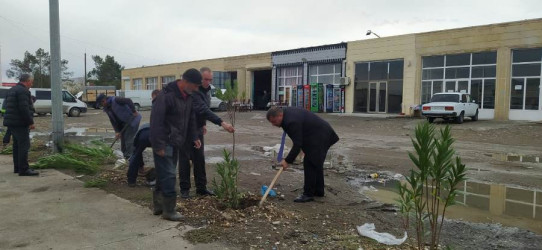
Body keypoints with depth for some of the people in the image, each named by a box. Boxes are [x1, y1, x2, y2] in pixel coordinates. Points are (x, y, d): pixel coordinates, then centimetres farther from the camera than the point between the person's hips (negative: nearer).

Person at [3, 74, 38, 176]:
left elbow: (8, 106, 24)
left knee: (17, 145, 15)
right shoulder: (23, 91, -14)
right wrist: (30, 122, -18)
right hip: (20, 123, -10)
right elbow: (24, 108, -22)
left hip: (11, 122, 10)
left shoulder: (12, 90, 19)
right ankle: (24, 169, -12)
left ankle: (17, 167, 22)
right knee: (24, 145, -10)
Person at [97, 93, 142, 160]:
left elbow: (128, 101, -26)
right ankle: (125, 156, 23)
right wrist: (117, 131, -3)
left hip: (132, 119, -9)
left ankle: (130, 157, -5)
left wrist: (134, 111, -29)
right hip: (124, 123, 9)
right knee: (123, 138, 12)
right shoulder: (107, 109, 8)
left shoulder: (115, 100, -17)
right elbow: (113, 121, 6)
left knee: (129, 139, -11)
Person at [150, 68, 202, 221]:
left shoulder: (187, 96, 8)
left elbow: (191, 119, 18)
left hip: (175, 143, 9)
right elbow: (156, 121, -23)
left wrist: (193, 137, 11)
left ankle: (158, 206, 27)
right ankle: (169, 210, 5)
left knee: (164, 175, 15)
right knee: (168, 176, -6)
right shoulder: (166, 95, -21)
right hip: (164, 143, -9)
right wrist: (158, 145, -23)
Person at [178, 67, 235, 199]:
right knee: (185, 160, 1)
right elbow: (202, 109, -37)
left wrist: (203, 124, 14)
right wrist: (222, 123, -43)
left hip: (197, 129, 7)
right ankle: (184, 189, 11)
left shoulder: (207, 90, 4)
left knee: (199, 159, 9)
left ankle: (201, 187, 16)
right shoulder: (192, 91, -25)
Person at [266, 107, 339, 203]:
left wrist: (287, 161, -23)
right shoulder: (286, 112, 2)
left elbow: (297, 144, -27)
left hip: (319, 137, -11)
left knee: (309, 164, -11)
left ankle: (308, 194, -6)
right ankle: (318, 191, 27)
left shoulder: (292, 122, -28)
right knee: (316, 163, 17)